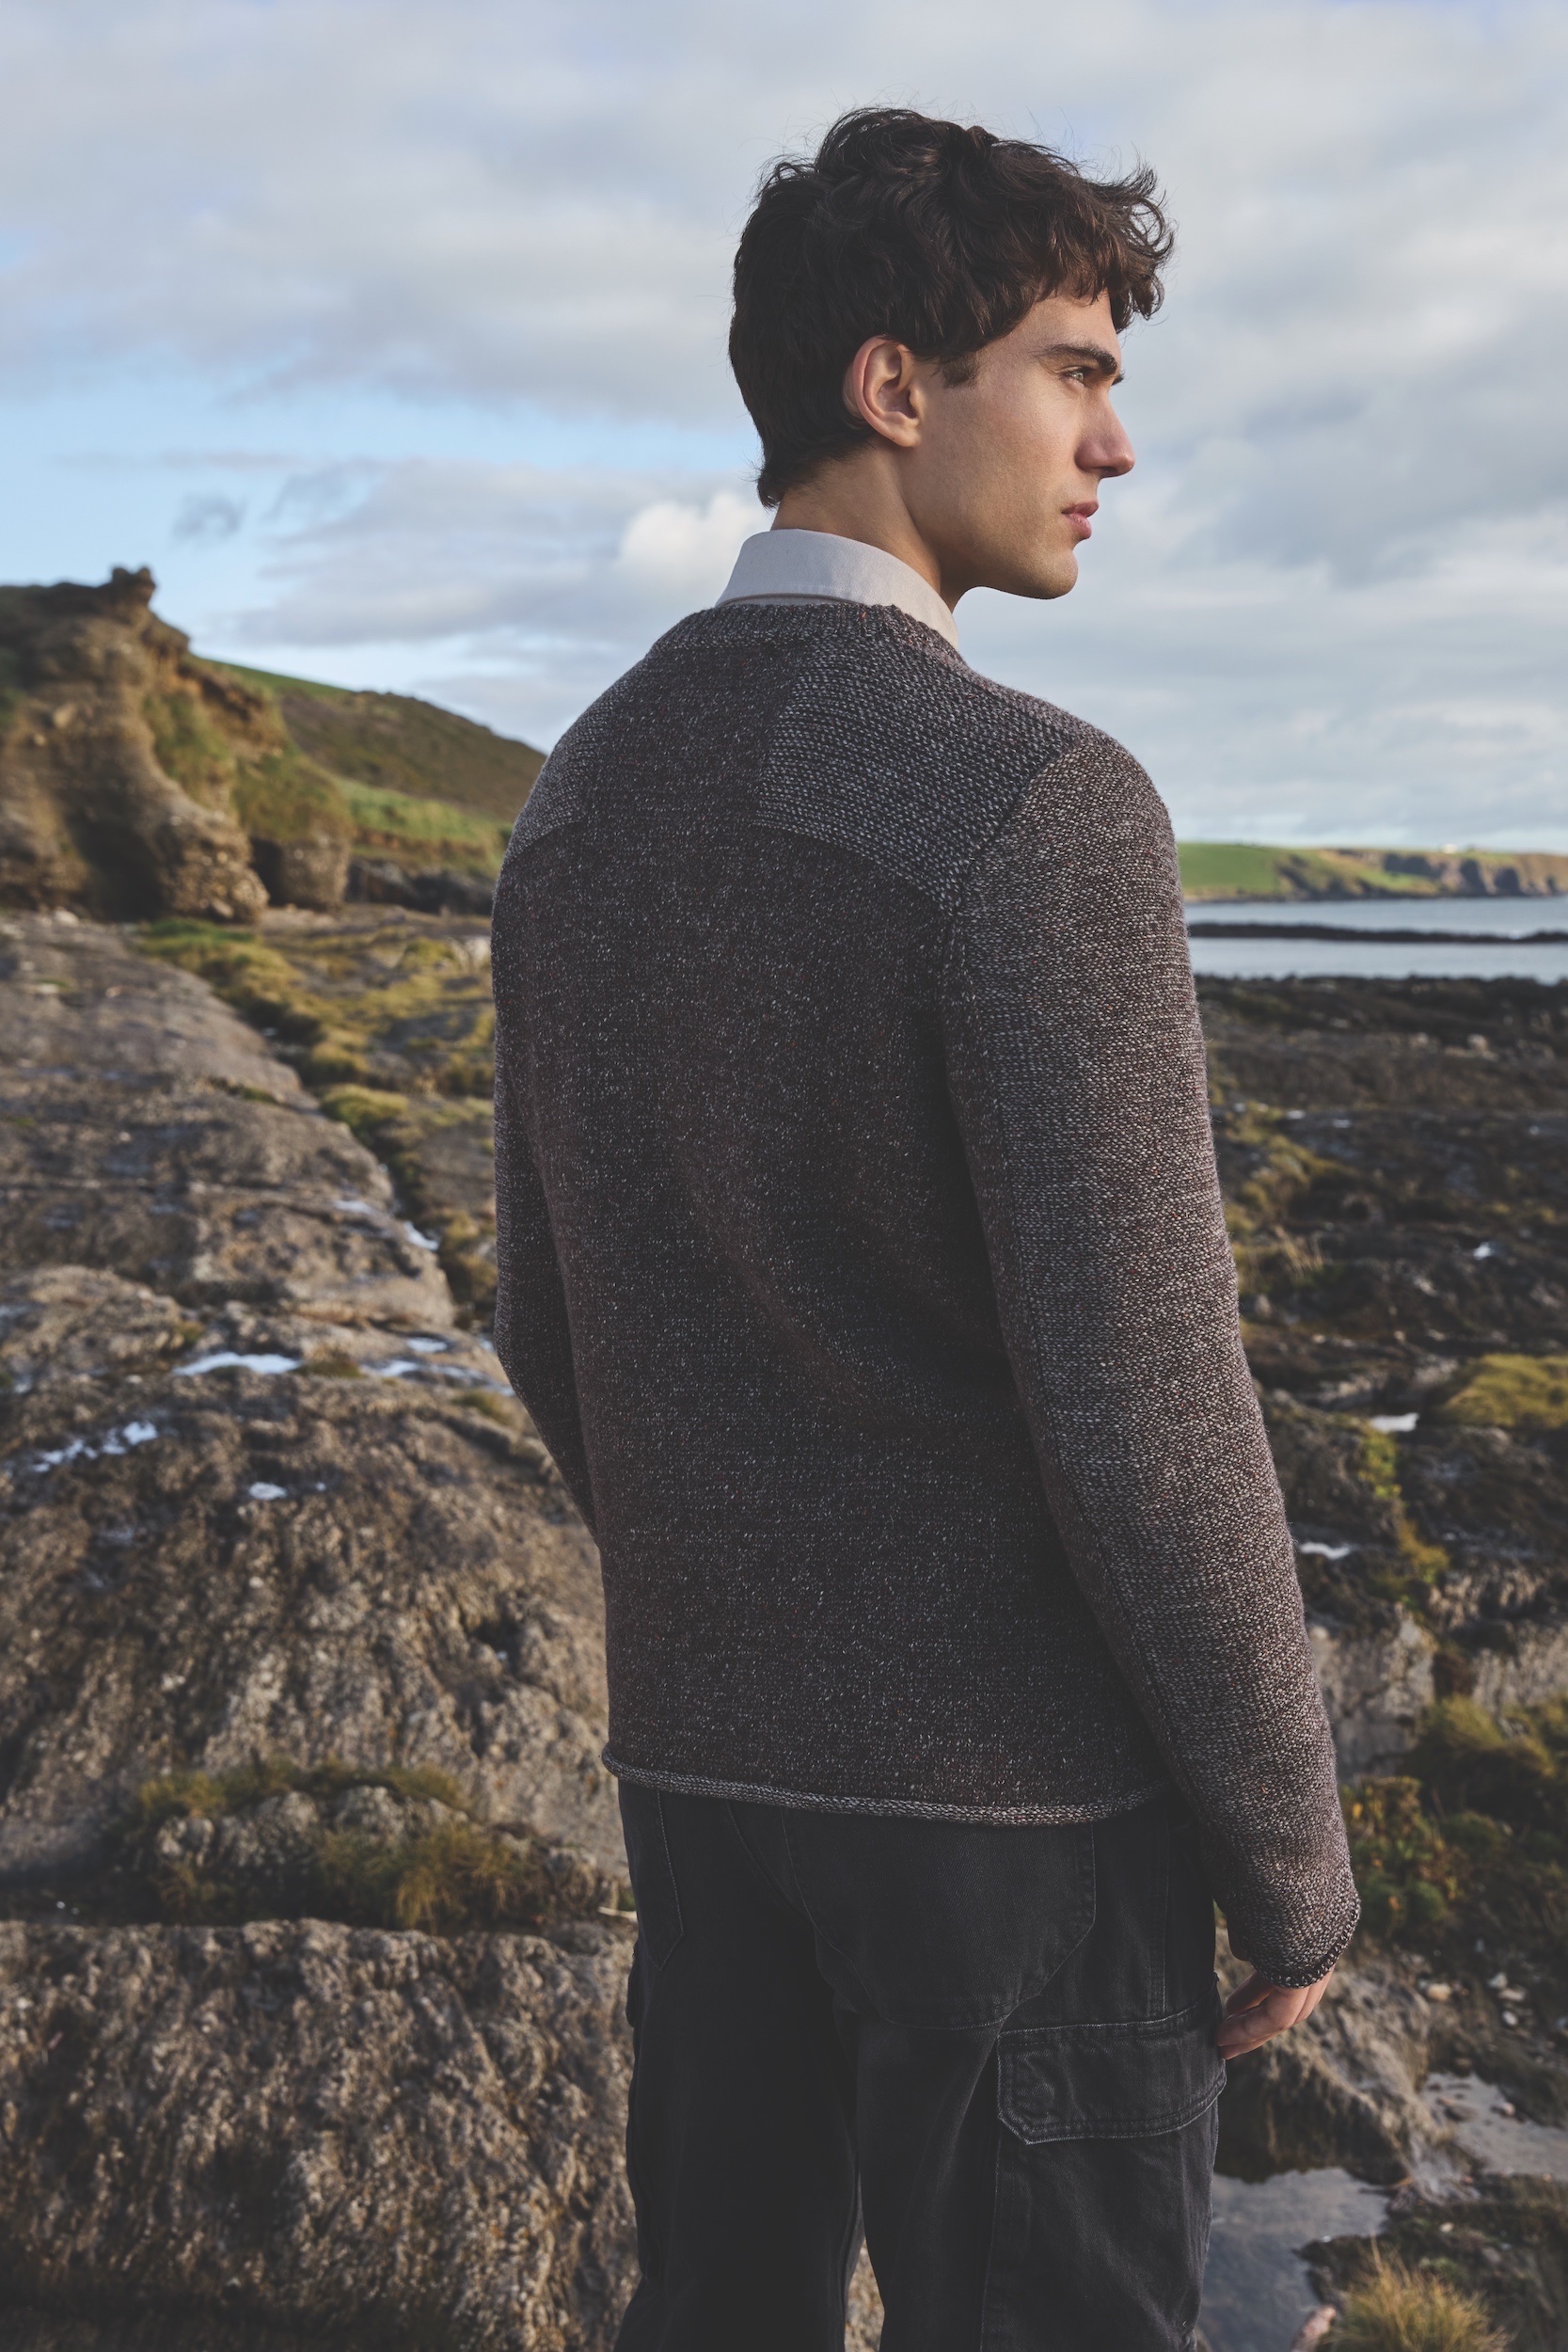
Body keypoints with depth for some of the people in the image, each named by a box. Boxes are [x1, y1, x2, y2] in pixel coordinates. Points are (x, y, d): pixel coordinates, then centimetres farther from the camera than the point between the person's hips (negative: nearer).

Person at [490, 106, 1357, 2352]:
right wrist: (1297, 1851, -8)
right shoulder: (1038, 802, -21)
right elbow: (1141, 1408, -23)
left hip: (708, 1739, 7)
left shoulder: (579, 806, 3)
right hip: (1012, 1776, -7)